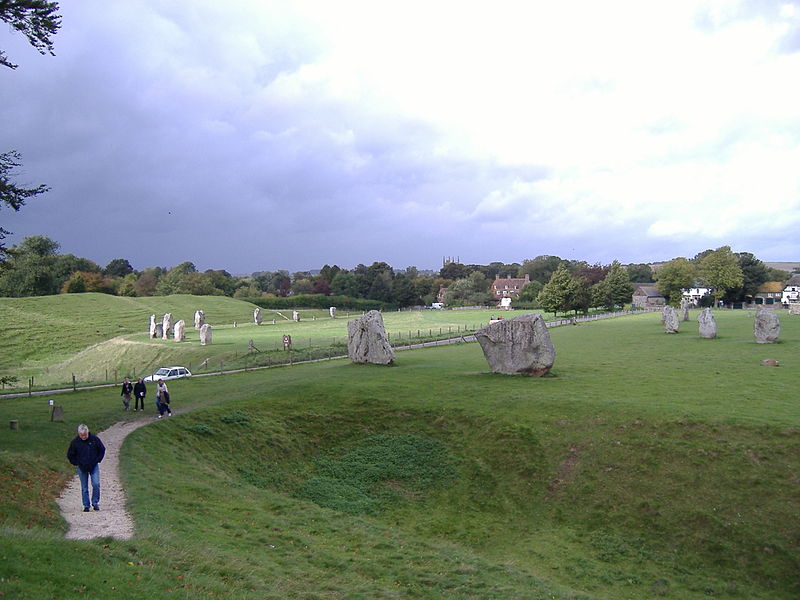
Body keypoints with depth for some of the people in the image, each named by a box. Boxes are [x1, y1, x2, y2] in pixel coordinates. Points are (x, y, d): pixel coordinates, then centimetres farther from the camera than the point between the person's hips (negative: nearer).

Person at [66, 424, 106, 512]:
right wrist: (77, 464, -1)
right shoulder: (75, 442, -7)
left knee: (96, 484, -10)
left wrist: (97, 461, -1)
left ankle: (95, 503, 7)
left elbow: (102, 450, 6)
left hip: (94, 466, -1)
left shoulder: (95, 439, -7)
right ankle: (86, 506, 15)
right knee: (84, 488, 5)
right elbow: (70, 455, 7)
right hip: (81, 468, 1)